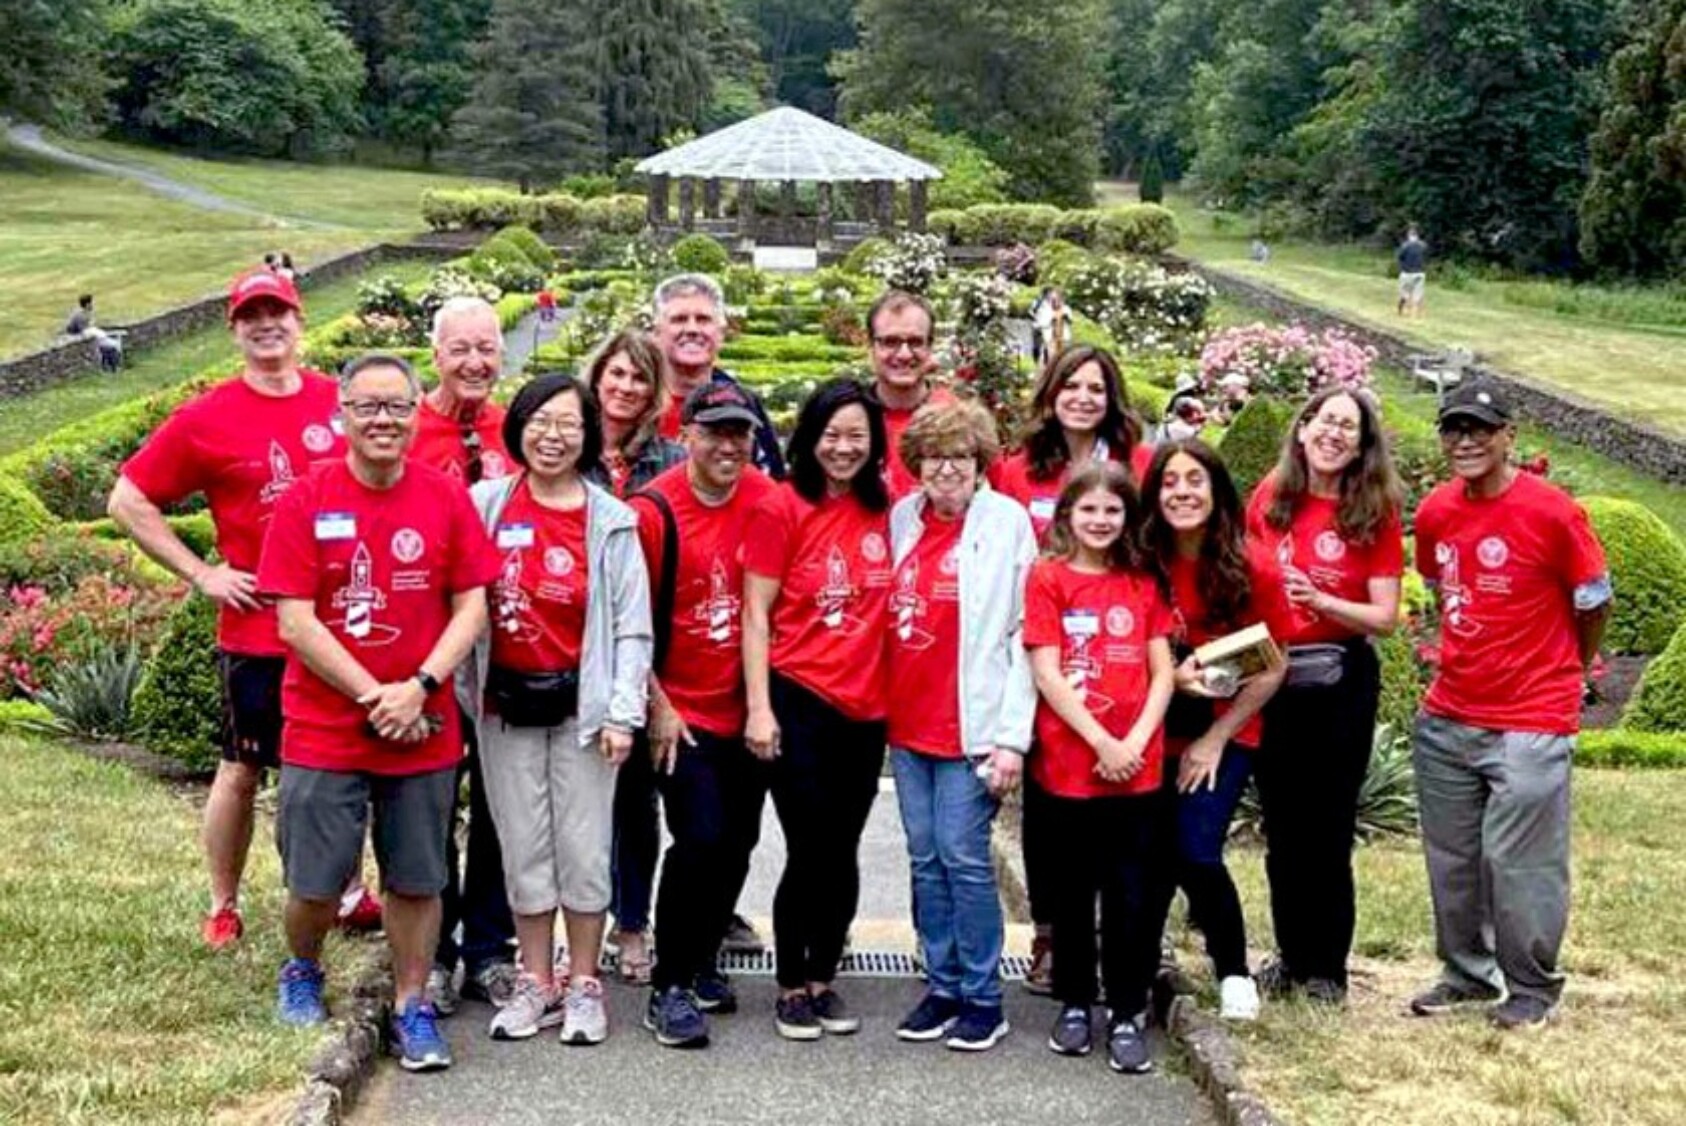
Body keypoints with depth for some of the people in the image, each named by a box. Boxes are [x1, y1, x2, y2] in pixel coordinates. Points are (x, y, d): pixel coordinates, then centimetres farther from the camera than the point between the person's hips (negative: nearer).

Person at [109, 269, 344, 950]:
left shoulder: (342, 401, 2)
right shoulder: (206, 419, -6)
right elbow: (127, 501, -1)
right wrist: (201, 573, -7)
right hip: (256, 630, -3)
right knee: (243, 769, 8)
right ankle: (223, 907, 22)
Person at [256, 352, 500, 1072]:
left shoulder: (445, 498, 0)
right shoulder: (305, 501, -6)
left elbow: (471, 607, 0)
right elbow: (295, 622, -9)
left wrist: (418, 688, -13)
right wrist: (375, 697, -13)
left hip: (425, 733, 1)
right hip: (324, 734, -1)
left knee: (416, 881, 9)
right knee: (315, 883, 6)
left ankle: (411, 1007, 23)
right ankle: (301, 972, 34)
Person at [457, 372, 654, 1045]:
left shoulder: (611, 522, -2)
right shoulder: (483, 505, 1)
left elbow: (632, 625, -3)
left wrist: (622, 712, -9)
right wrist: (454, 683, -5)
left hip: (582, 703, -2)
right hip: (505, 703, 2)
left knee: (584, 850, 2)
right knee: (523, 849, 9)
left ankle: (583, 986, 15)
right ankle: (536, 984, 20)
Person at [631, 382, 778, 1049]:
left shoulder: (766, 500, -1)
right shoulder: (654, 510, -13)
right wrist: (658, 707, -9)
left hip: (744, 708, 5)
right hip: (680, 710, -5)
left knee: (737, 841, 12)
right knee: (701, 837, -13)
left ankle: (702, 962, 32)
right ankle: (669, 988, 0)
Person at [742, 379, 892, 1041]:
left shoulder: (884, 510, 6)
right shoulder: (784, 507, -7)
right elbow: (756, 614, -6)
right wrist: (759, 708, -11)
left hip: (865, 710, 4)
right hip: (799, 703, -4)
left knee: (843, 854, 11)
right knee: (810, 852, 0)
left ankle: (824, 979, 26)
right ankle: (792, 987, 17)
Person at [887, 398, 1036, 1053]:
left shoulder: (1007, 523, -5)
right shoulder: (900, 519, 9)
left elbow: (1024, 632, -8)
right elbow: (887, 614, 14)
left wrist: (1012, 735, -13)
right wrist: (882, 704, 6)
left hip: (971, 725, -5)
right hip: (907, 722, 5)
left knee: (963, 856, -3)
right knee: (926, 859, 10)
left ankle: (982, 1000, 8)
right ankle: (943, 987, 21)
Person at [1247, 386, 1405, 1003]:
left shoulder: (1374, 514, -6)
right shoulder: (1269, 499, 2)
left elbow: (1385, 617, -9)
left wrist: (1321, 601, -24)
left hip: (1339, 678, -3)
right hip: (1270, 673, 3)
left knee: (1328, 825, 4)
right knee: (1280, 821, 12)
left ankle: (1326, 967, 16)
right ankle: (1292, 955, 26)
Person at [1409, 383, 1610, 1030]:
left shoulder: (1551, 513, -13)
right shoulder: (1434, 514, 3)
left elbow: (1593, 605, -1)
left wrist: (1562, 675, 12)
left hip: (1531, 724, -6)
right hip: (1446, 720, 6)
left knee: (1520, 863, -1)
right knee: (1451, 859, 13)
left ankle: (1533, 988, 16)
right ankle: (1467, 973, 30)